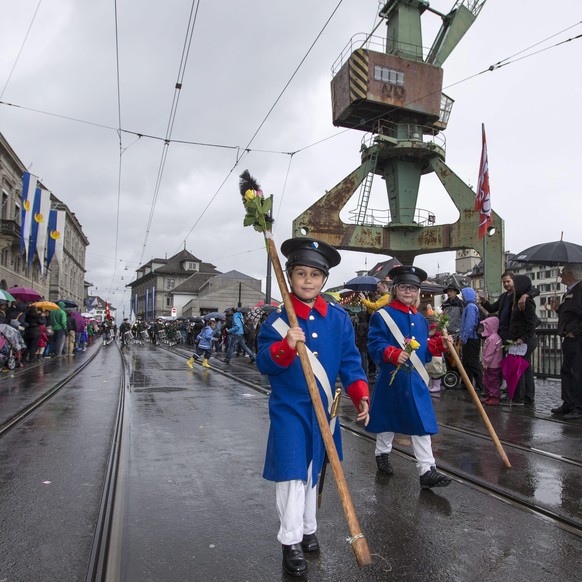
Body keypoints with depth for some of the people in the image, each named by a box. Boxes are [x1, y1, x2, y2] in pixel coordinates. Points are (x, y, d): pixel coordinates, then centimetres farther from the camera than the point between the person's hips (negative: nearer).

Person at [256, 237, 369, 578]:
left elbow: (350, 361, 0)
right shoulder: (278, 320, -9)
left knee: (312, 470, 19)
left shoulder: (339, 318, -2)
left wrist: (361, 396, -11)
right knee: (291, 473, -3)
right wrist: (285, 347, -33)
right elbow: (264, 365, -15)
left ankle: (308, 530, 38)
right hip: (289, 409, -3)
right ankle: (291, 543, 15)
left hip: (323, 409, 3)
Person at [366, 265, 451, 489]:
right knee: (388, 420, 13)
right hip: (392, 378, -4)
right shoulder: (382, 315, -8)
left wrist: (438, 345, -3)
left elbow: (425, 350, 15)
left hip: (416, 380, 5)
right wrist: (393, 354, -32)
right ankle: (382, 453, 38)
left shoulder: (420, 319, 11)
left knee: (423, 424, 1)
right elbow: (375, 344, -16)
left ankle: (427, 470, 7)